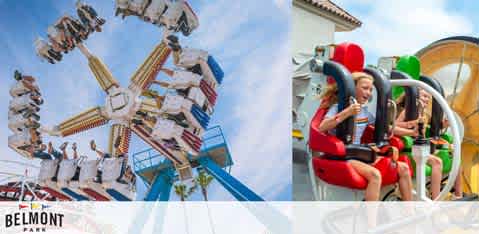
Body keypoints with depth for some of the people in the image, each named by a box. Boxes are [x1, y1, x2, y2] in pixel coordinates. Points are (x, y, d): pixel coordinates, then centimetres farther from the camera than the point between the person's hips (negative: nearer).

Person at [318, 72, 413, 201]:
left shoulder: (365, 111, 14)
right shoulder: (337, 107, -7)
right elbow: (322, 128, -25)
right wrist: (347, 113, -34)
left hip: (360, 155, 8)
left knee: (403, 168, 1)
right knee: (374, 174, -33)